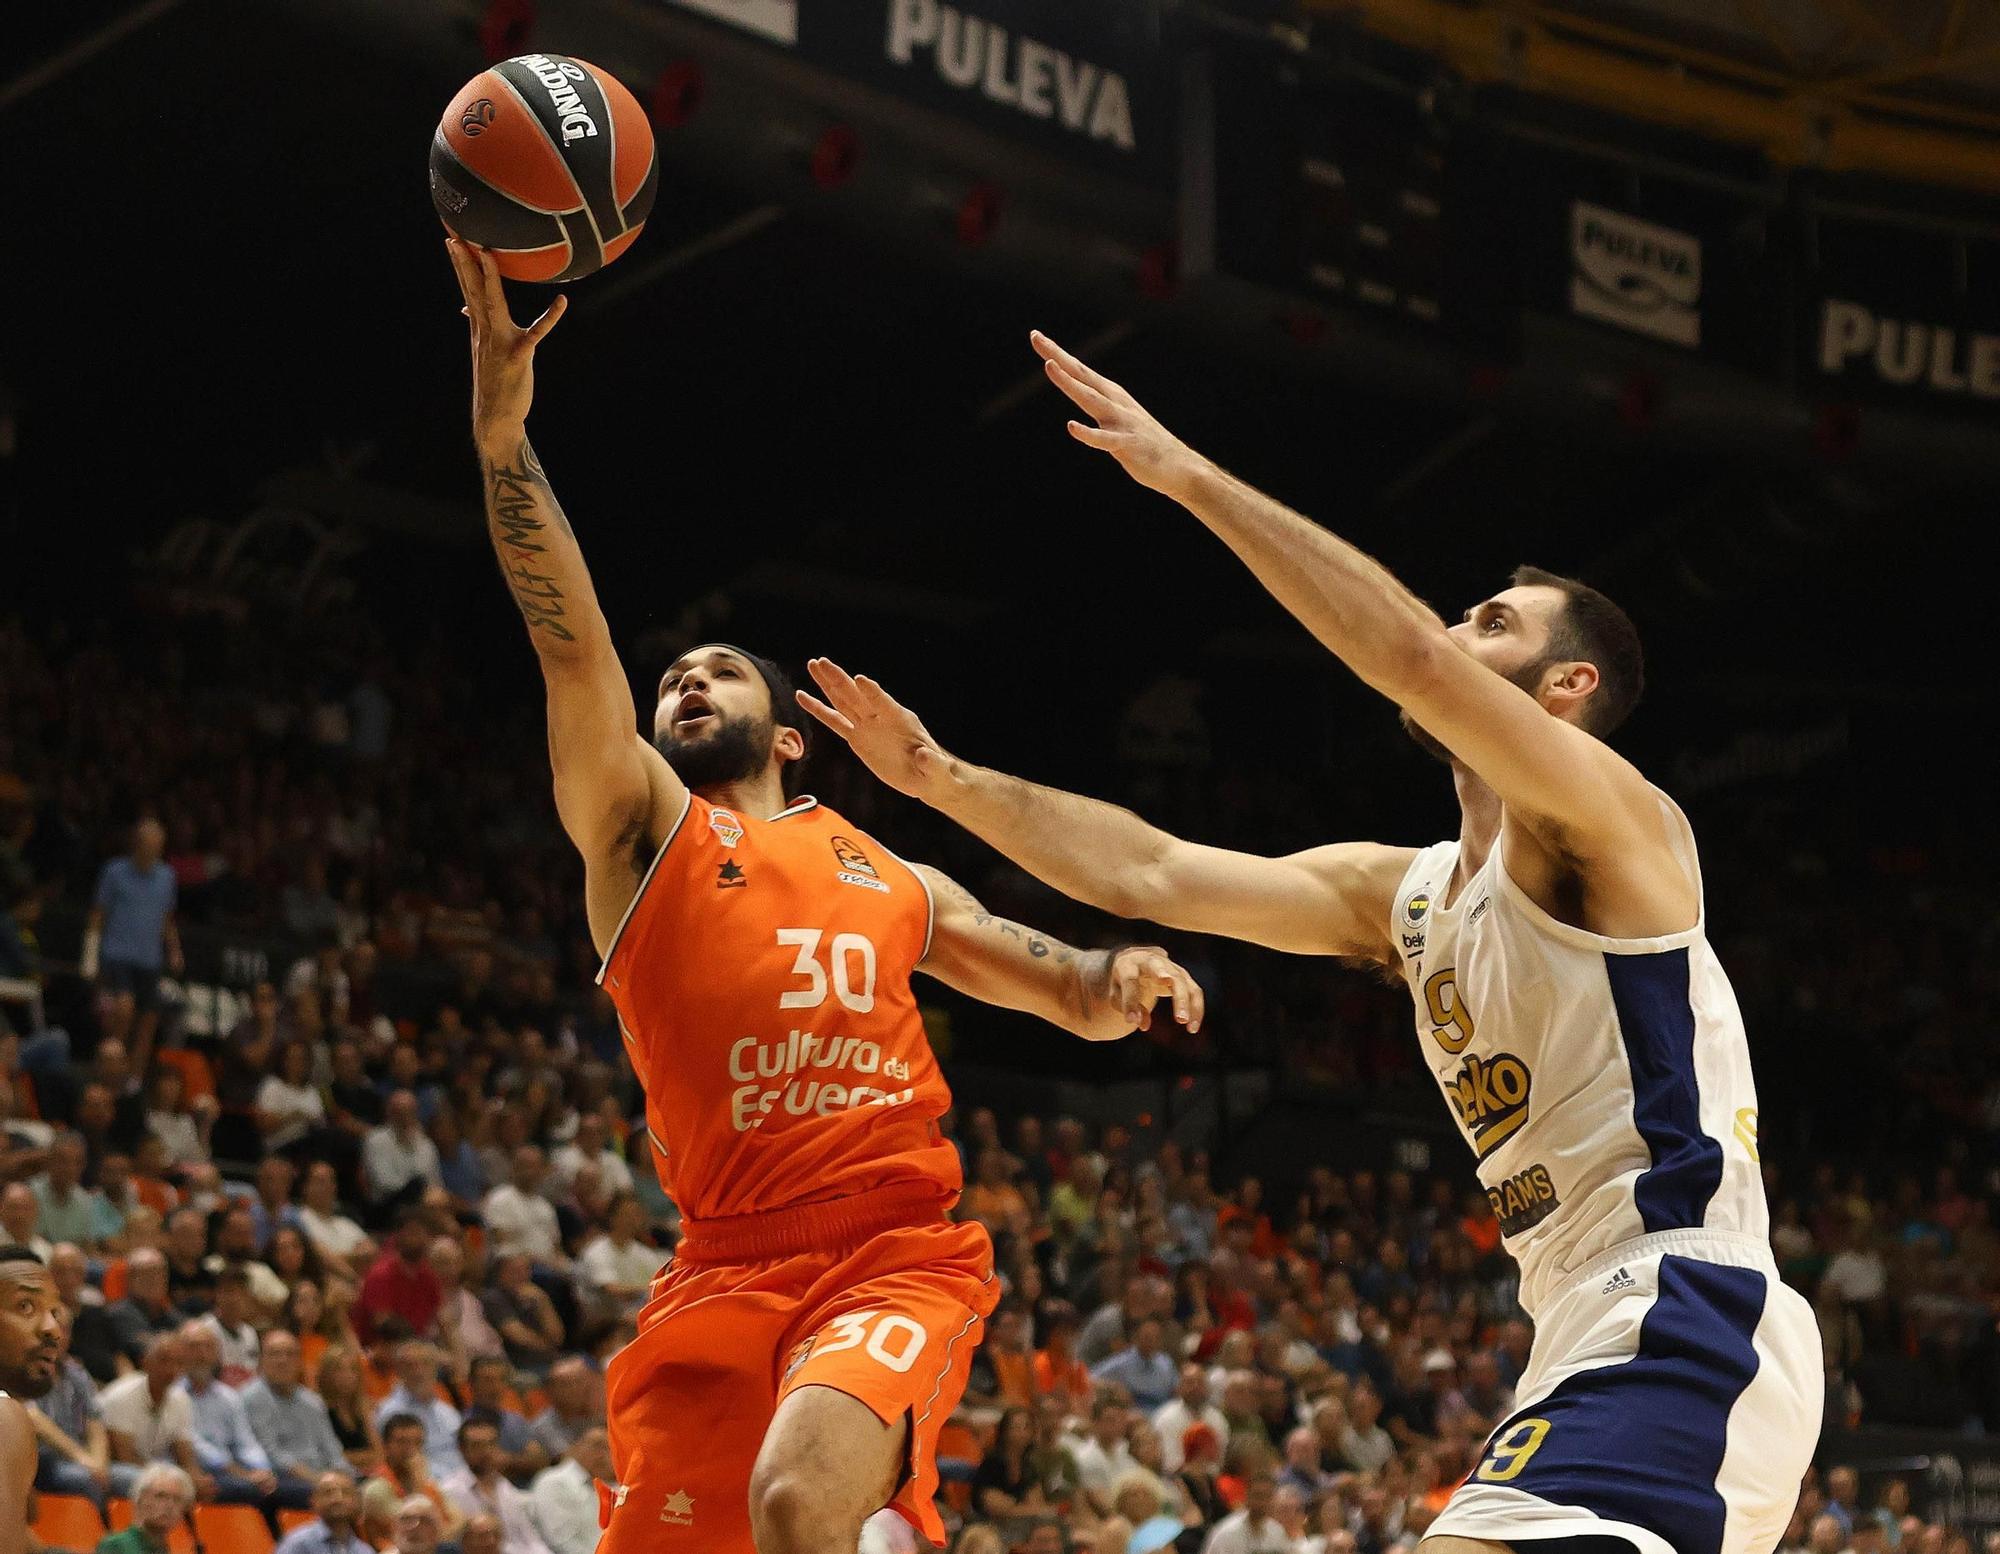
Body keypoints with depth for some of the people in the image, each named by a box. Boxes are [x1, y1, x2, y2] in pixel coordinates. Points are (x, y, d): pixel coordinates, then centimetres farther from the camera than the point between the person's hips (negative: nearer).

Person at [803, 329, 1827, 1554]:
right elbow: (1148, 875, 16)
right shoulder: (1403, 896, 19)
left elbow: (1409, 655, -22)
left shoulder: (1611, 822, -6)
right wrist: (945, 780, 10)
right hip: (1595, 1339, 10)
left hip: (1683, 1326, -10)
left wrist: (1192, 478, -20)